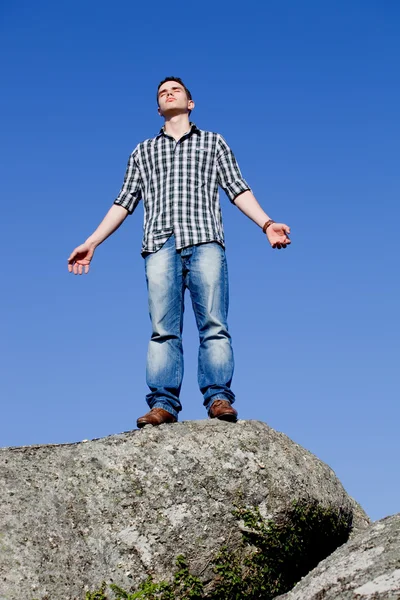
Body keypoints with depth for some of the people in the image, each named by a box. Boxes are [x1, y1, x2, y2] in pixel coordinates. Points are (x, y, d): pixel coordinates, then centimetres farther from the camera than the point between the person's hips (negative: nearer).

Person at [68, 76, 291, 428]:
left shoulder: (213, 143, 24)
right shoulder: (143, 152, 28)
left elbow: (238, 190, 14)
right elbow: (125, 202, 23)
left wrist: (266, 223, -2)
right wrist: (92, 243, 13)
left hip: (205, 240, -1)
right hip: (160, 244, 1)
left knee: (214, 325, -12)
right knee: (163, 329, -8)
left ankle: (219, 399, -15)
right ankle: (163, 405, -13)